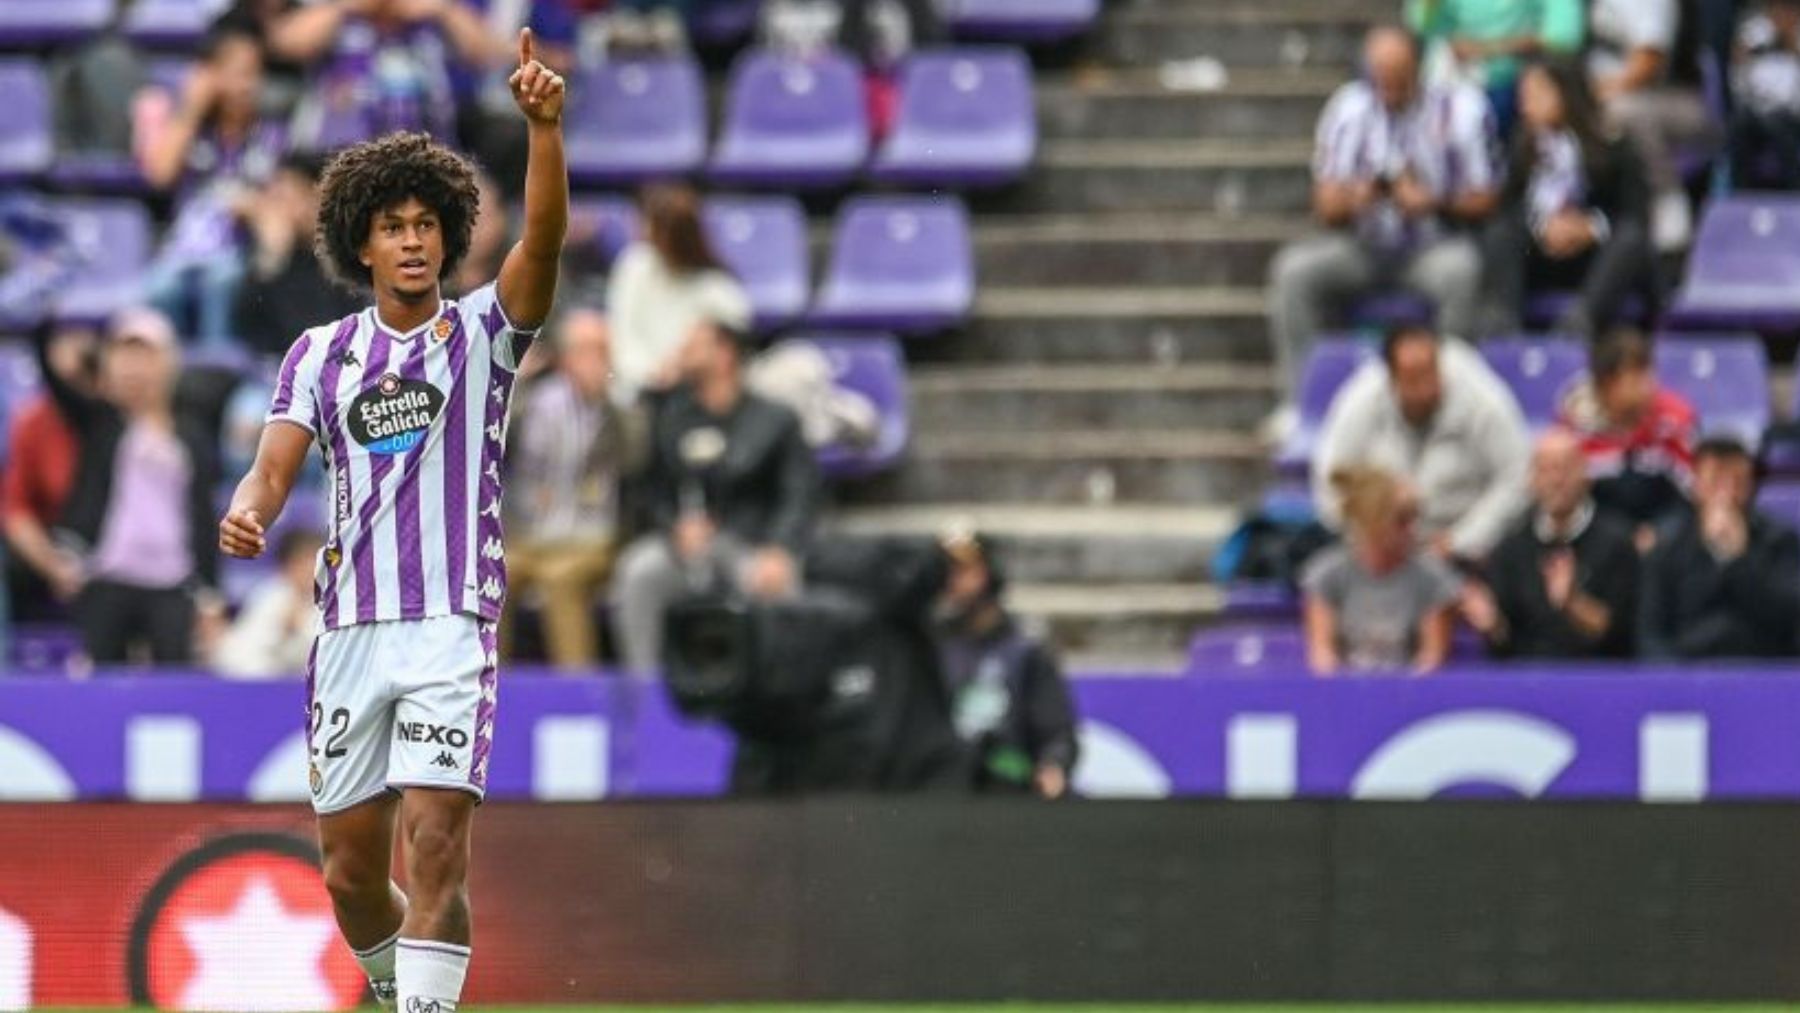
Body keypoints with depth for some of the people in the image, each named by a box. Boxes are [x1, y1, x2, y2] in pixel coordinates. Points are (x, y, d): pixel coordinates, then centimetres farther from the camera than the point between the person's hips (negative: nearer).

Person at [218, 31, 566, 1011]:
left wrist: (543, 126, -30)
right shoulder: (321, 353, 11)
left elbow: (543, 236, -14)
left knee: (436, 840, -17)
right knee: (350, 871, 7)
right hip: (350, 627, 4)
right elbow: (275, 464, 2)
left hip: (450, 625, -3)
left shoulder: (482, 330, 3)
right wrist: (246, 514, -22)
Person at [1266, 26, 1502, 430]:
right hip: (1364, 246, 3)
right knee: (1293, 268, -22)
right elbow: (1326, 207, 3)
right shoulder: (1348, 109, 4)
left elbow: (1484, 201, -3)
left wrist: (1434, 203, -23)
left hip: (1434, 247, -3)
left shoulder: (1460, 109, -3)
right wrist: (1354, 199, -21)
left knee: (1460, 268, -37)